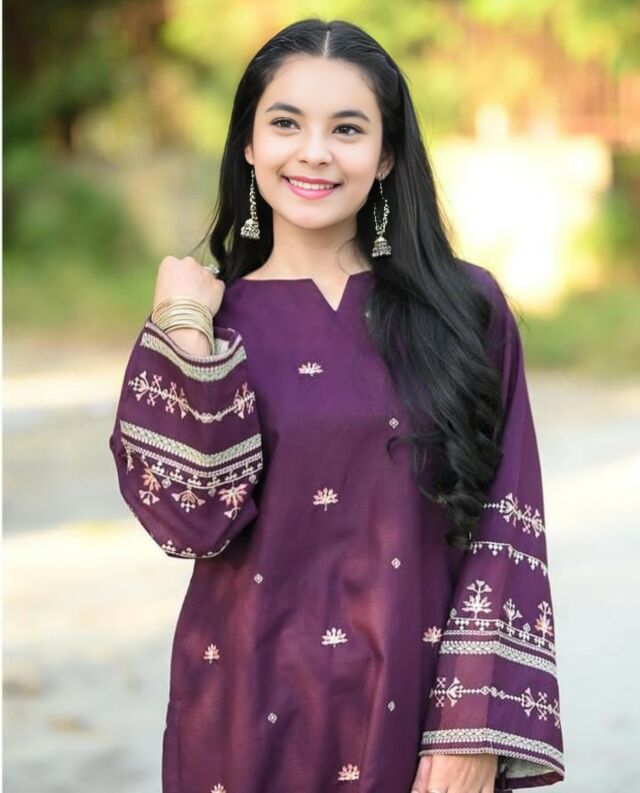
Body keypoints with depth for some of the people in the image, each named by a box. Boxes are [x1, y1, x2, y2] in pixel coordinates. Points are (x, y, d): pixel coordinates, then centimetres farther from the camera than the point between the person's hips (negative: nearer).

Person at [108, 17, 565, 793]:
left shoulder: (467, 309, -2)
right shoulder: (205, 321, 1)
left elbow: (505, 534, -5)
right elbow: (191, 518, -11)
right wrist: (185, 336, -15)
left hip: (418, 714, 0)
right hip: (254, 717, 0)